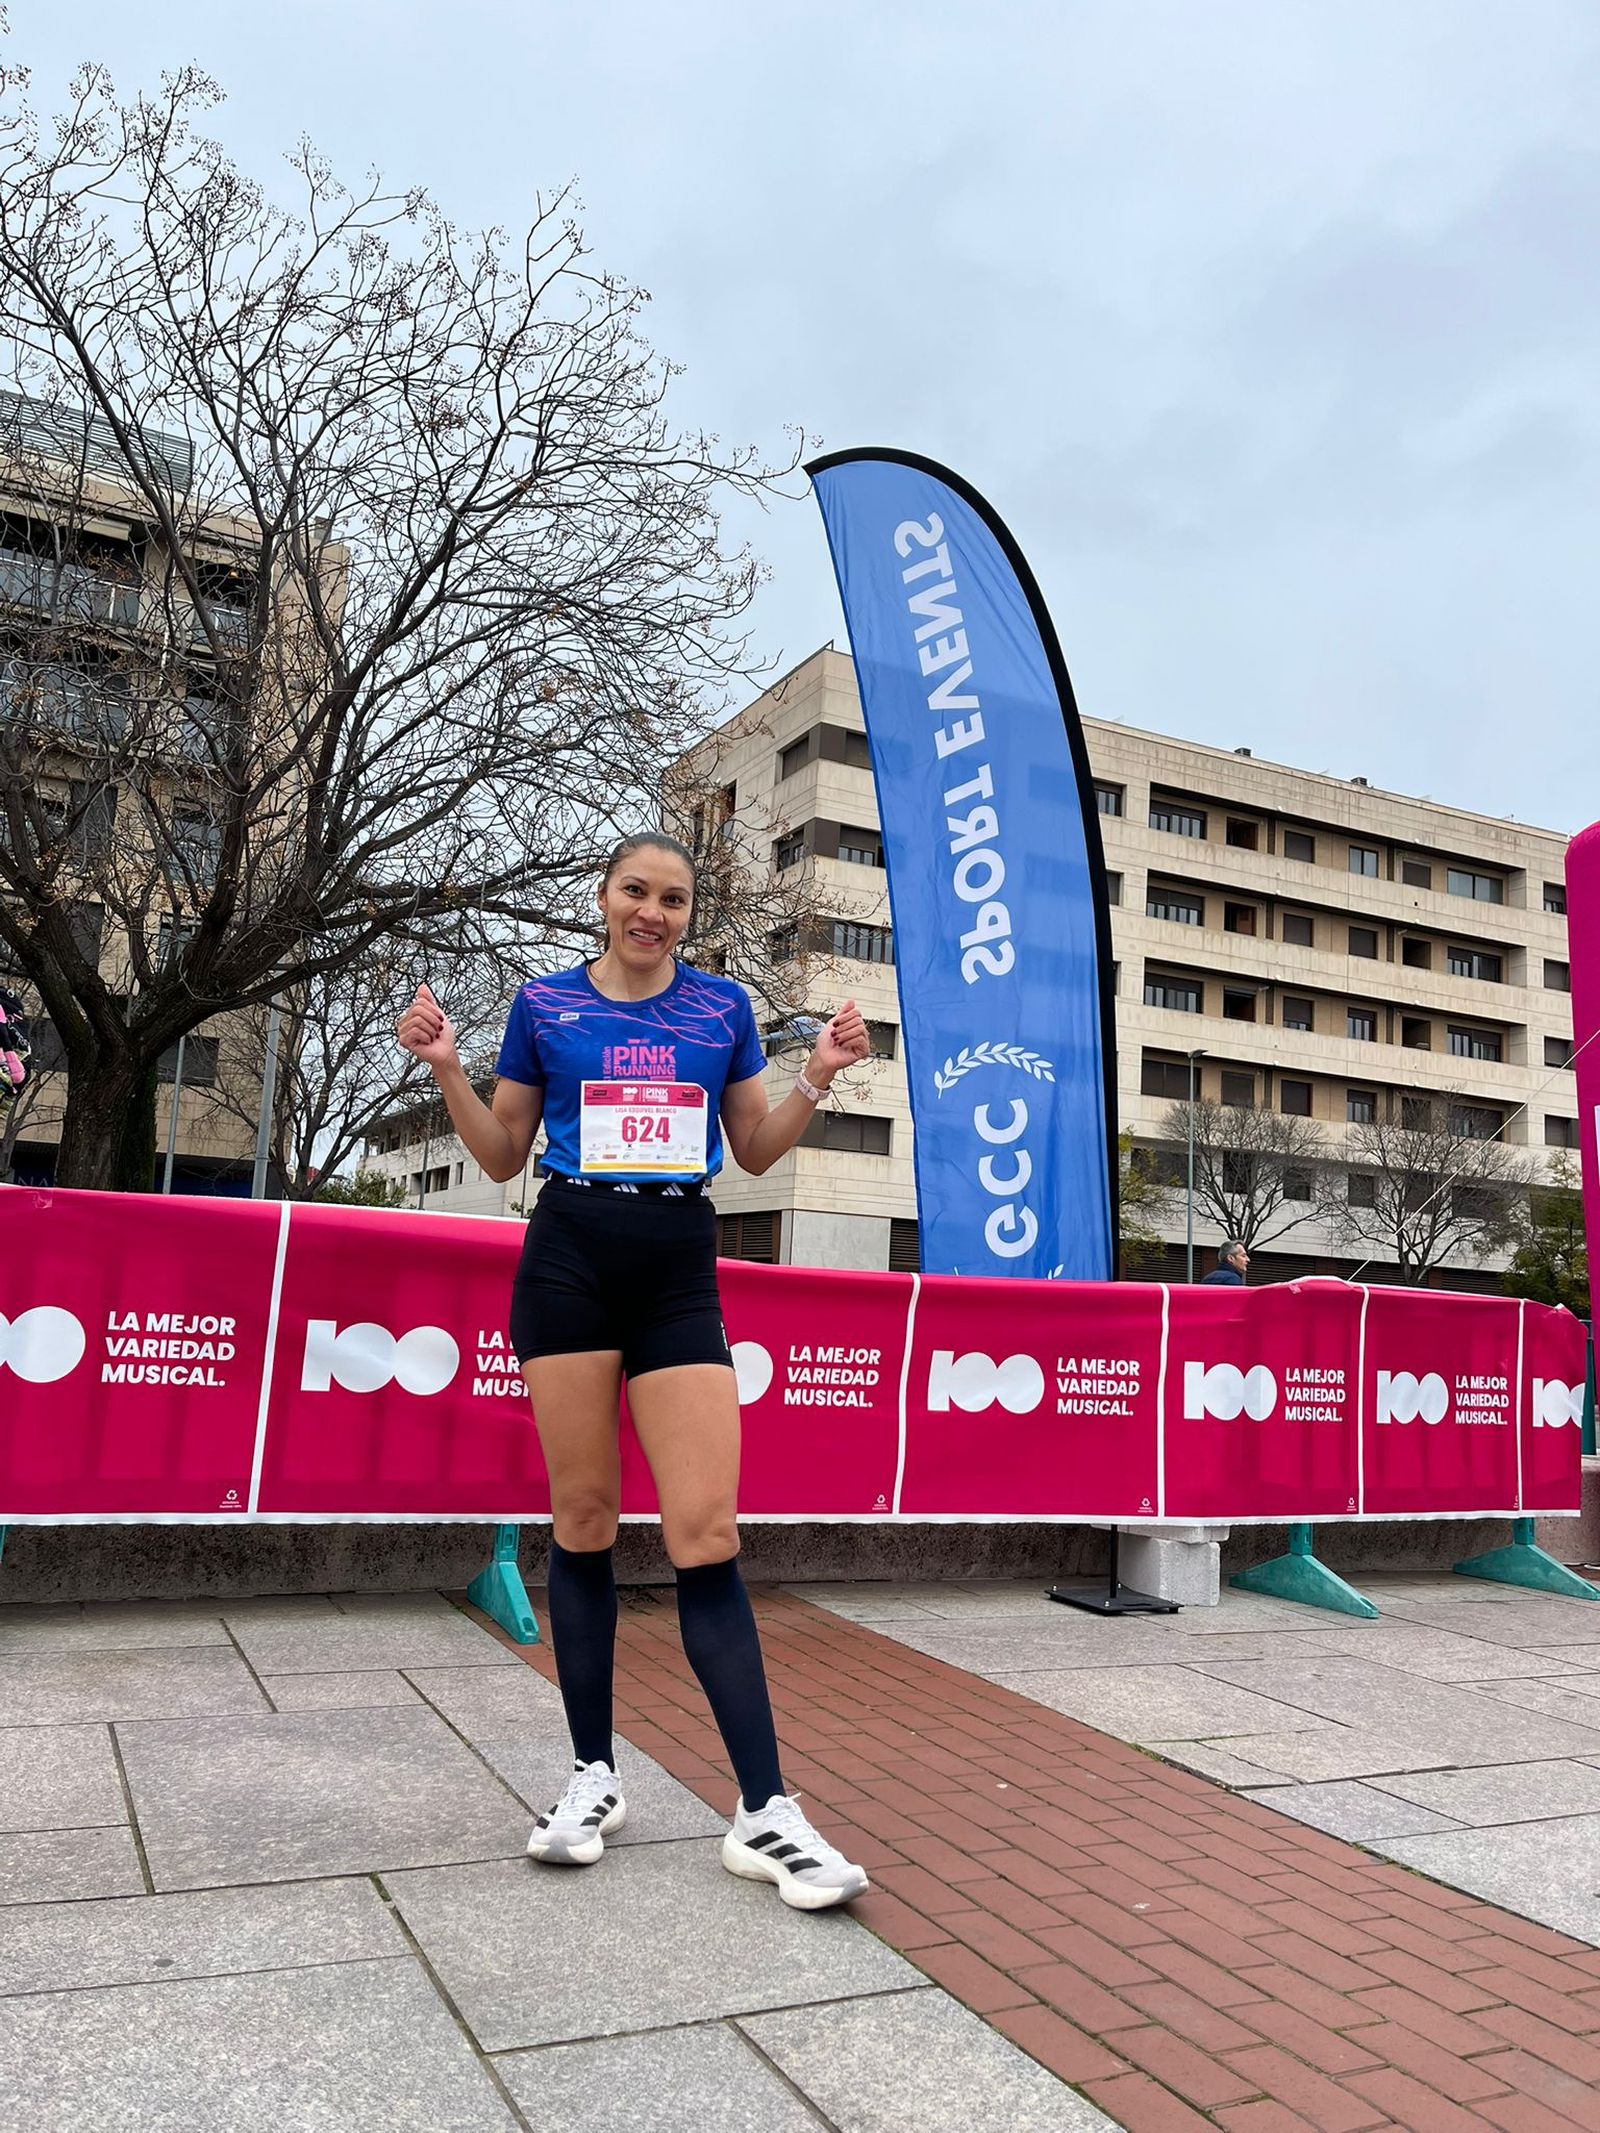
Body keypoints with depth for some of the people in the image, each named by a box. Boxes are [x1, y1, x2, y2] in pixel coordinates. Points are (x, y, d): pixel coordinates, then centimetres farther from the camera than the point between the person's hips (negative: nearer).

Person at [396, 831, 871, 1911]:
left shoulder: (723, 1005, 11)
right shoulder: (546, 1003, 9)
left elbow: (755, 1150, 15)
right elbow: (504, 1155, 13)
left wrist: (817, 1080, 0)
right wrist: (447, 1069, -2)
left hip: (680, 1270, 0)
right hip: (569, 1260, 0)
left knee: (707, 1533, -7)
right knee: (582, 1517, 4)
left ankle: (765, 1813, -2)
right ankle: (594, 1775, 20)